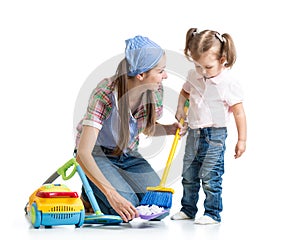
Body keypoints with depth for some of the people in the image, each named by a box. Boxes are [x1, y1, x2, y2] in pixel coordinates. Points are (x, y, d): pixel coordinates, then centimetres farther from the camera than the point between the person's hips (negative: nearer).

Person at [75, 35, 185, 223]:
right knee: (127, 206, -27)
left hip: (128, 155, 5)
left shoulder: (156, 91, -16)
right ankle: (89, 198, 4)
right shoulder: (105, 94, -33)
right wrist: (112, 194, -45)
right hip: (97, 154, -5)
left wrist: (170, 129, -16)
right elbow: (83, 153, -38)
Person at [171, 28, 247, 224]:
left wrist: (242, 140, -11)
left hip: (215, 135, -6)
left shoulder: (229, 84, -15)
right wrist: (180, 108, 7)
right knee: (188, 175, 14)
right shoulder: (194, 76, 2)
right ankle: (188, 209, 27)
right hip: (194, 133, 6)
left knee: (210, 177, -6)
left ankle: (213, 213, 6)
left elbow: (238, 112, -11)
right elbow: (185, 92, 25)